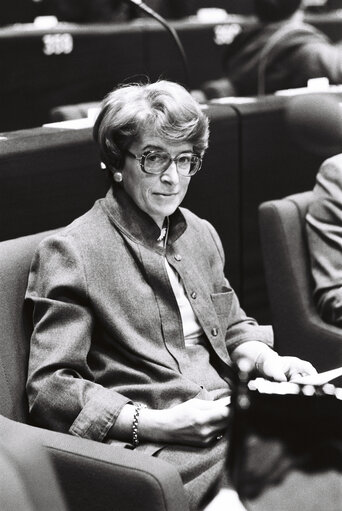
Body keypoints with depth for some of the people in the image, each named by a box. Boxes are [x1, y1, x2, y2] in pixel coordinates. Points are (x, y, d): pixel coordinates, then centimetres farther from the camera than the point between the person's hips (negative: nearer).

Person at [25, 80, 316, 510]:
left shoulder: (201, 234, 20)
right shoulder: (69, 252, -4)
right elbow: (48, 388, -8)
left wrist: (266, 359, 7)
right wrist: (155, 423, -18)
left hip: (234, 422, 8)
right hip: (156, 452, -7)